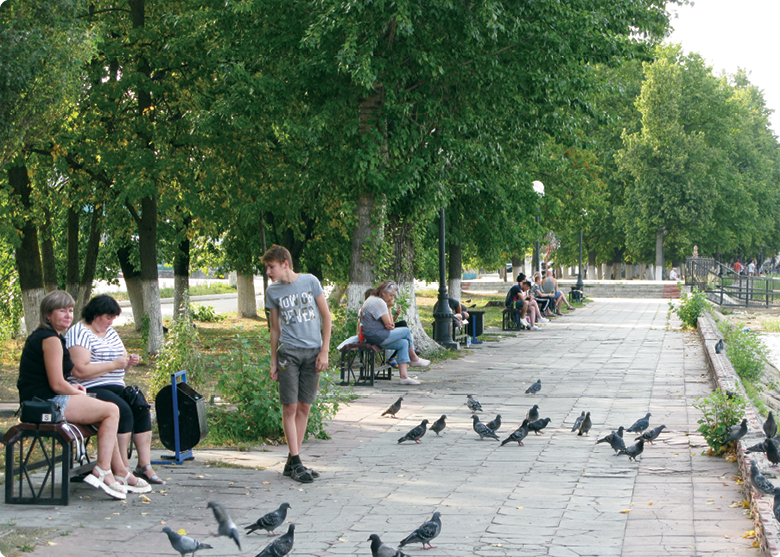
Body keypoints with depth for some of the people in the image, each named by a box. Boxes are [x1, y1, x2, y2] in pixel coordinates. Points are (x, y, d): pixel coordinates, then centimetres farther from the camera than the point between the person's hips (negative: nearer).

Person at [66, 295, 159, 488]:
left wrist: (129, 362, 5)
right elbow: (80, 371, -20)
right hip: (92, 390, -9)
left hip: (116, 388, 9)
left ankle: (145, 465, -18)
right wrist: (114, 364, -16)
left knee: (141, 409, -16)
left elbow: (120, 369, 29)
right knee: (123, 411, -30)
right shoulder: (79, 333, -7)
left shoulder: (111, 332, 21)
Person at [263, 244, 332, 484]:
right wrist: (273, 362, 9)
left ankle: (293, 462, 10)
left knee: (304, 407, 3)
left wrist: (324, 351, -2)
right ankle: (296, 463, -2)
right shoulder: (272, 291, 5)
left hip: (313, 351, 0)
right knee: (290, 407, -6)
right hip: (288, 352, 0)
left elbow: (326, 316, 4)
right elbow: (275, 328, 12)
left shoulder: (310, 281, 0)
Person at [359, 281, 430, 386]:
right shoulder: (379, 302, -16)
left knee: (403, 343, 3)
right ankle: (414, 359, 19)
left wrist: (390, 325, -6)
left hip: (371, 336, 10)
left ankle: (404, 376, -5)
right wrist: (389, 307, -4)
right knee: (406, 331, -1)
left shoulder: (371, 300, 19)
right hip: (376, 336, -10)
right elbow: (388, 324, -15)